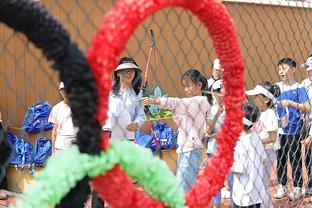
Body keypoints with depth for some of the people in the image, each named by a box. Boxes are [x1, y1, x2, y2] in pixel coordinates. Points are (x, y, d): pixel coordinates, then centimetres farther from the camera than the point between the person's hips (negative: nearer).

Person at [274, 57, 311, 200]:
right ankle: (282, 186, 21)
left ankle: (298, 188, 13)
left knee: (295, 159, 3)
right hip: (280, 129, 4)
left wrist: (291, 103, -22)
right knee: (280, 159, 10)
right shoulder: (277, 87, 6)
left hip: (294, 129, -4)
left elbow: (307, 108, -12)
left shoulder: (298, 88, -6)